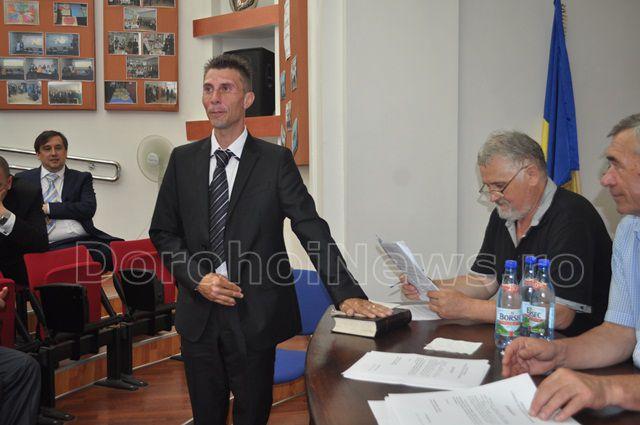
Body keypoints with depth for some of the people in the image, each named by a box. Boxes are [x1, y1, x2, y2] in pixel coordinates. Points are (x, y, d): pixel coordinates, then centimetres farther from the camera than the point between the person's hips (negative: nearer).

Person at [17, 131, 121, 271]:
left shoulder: (82, 178, 18)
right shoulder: (23, 179, 19)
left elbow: (89, 208, 2)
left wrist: (48, 208, -2)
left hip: (84, 241, 2)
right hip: (48, 246, -2)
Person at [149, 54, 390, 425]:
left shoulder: (276, 161, -5)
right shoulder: (183, 160, 4)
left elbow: (312, 230, -11)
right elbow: (163, 232, 7)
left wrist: (347, 294, -20)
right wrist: (198, 278, -9)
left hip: (255, 316, -3)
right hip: (199, 315, 3)